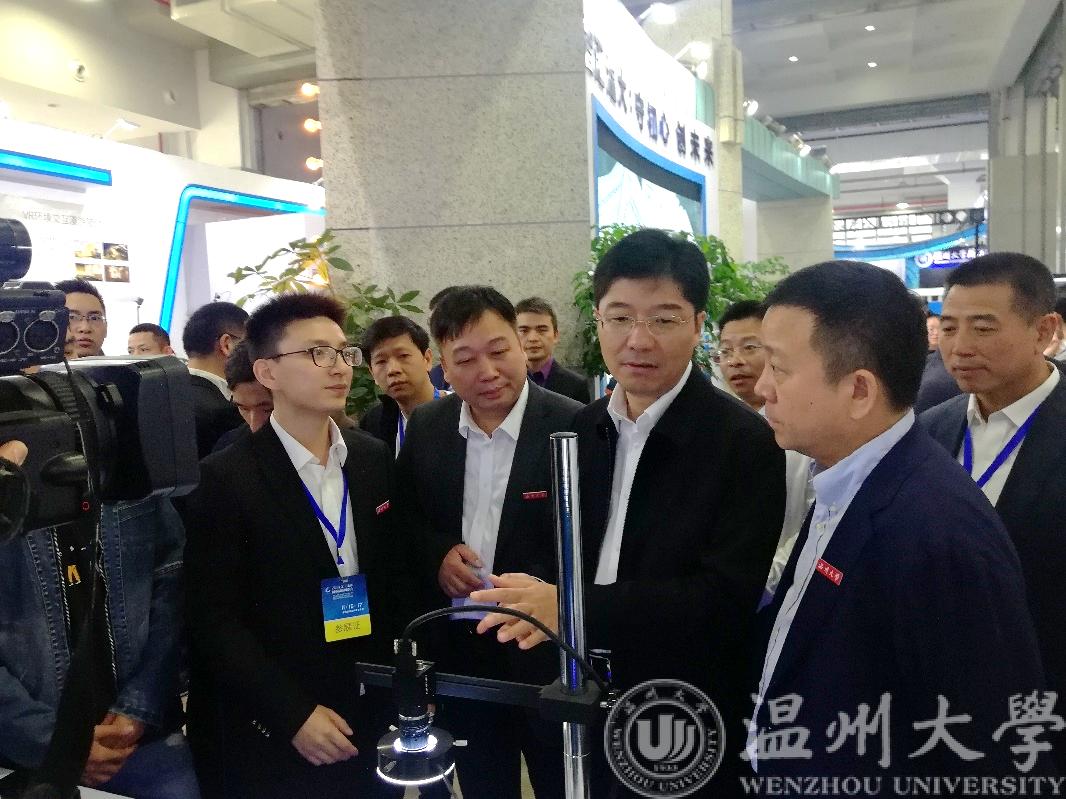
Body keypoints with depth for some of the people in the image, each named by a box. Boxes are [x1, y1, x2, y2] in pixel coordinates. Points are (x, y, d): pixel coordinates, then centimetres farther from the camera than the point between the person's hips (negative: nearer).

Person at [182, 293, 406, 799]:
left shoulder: (375, 459, 1)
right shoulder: (225, 479, -13)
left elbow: (395, 576, 7)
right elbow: (215, 621, -13)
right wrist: (293, 715, -15)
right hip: (276, 740, -4)